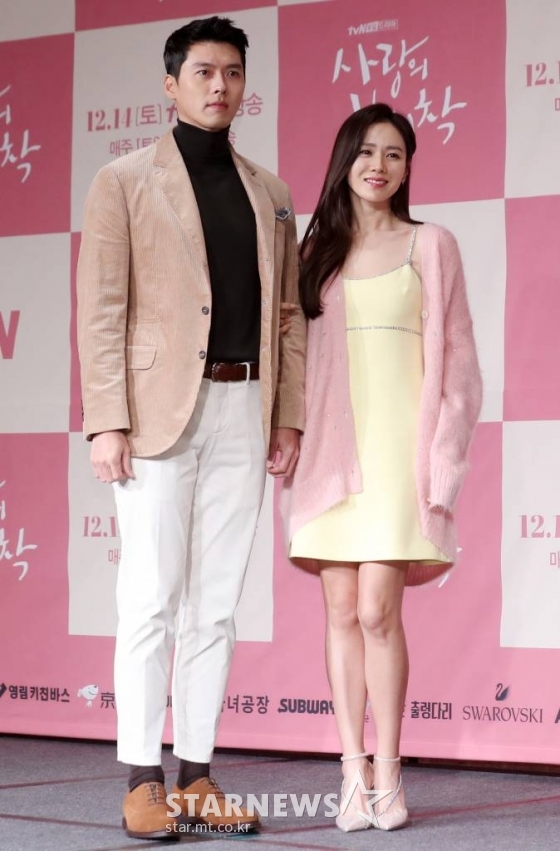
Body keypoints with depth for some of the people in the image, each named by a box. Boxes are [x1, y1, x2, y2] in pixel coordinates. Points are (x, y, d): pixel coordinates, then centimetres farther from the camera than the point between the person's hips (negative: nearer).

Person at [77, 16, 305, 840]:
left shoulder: (268, 193, 17)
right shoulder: (124, 182, 3)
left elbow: (287, 314, 16)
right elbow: (101, 309, -4)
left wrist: (289, 418, 7)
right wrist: (106, 423, -12)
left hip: (244, 412, 4)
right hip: (159, 409, -4)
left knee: (215, 604, 5)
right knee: (151, 601, -5)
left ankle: (196, 775, 10)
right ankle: (142, 782, 0)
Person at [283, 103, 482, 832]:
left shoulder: (431, 247, 5)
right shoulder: (316, 253, 13)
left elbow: (455, 360, 2)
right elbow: (298, 356, 13)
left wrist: (442, 464, -6)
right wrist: (292, 445, 4)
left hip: (400, 446, -3)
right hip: (332, 450, 3)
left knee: (378, 611, -9)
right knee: (342, 612, 1)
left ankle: (388, 779, -1)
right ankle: (354, 774, 6)